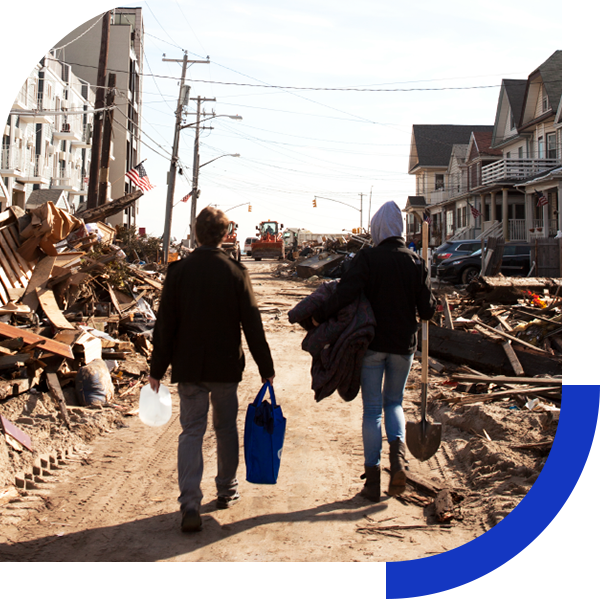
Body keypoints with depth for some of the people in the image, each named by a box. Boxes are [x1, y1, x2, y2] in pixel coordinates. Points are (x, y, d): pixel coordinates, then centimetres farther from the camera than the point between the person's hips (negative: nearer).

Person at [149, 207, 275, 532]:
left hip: (188, 368, 0)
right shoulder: (236, 272, -6)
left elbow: (165, 324, -3)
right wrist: (265, 367, 3)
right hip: (226, 367, 0)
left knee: (191, 431, 2)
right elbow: (252, 325, -5)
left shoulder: (178, 271, -5)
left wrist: (158, 368, 5)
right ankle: (227, 490, 31)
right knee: (226, 428, 17)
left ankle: (190, 504, -8)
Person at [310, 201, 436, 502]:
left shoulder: (367, 258, -9)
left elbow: (345, 293, -22)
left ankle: (373, 477, 6)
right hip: (403, 344, 2)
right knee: (394, 402, 19)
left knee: (372, 409, 6)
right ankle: (398, 451, -8)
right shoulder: (416, 263, -1)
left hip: (372, 343, -2)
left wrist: (319, 316, -11)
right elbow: (427, 310, -2)